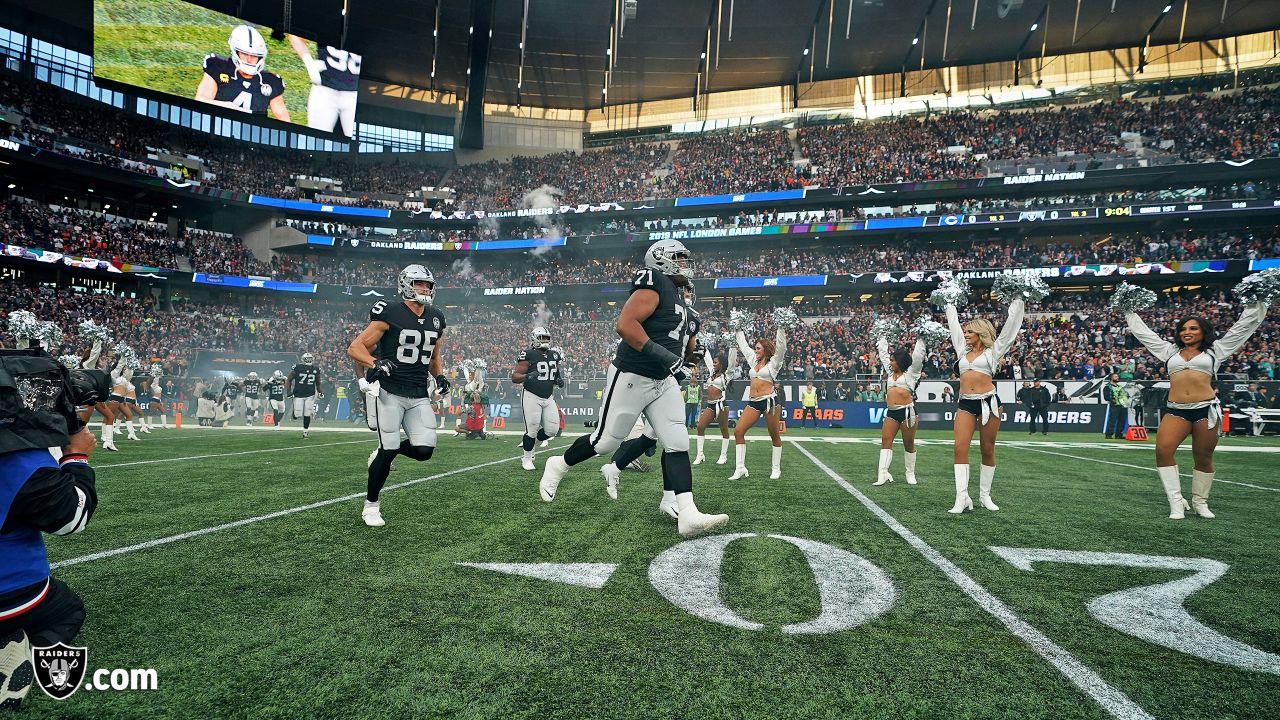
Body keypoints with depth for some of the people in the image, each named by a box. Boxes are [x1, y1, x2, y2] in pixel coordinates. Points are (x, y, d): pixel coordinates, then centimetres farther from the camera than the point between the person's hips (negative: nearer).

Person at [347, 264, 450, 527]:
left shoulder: (436, 319, 10)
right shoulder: (390, 314, -9)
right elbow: (355, 348, -8)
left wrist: (439, 376, 7)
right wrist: (375, 363, -26)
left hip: (419, 397, 5)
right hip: (390, 393, -5)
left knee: (424, 451, -6)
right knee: (389, 450, -5)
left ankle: (383, 453, 26)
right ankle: (371, 505, 18)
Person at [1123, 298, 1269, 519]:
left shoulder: (1215, 350, 15)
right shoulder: (1170, 351, 19)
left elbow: (1244, 326, 17)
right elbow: (1144, 333, 25)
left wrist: (1257, 304, 18)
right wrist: (1130, 313, 29)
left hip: (1206, 409, -1)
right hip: (1175, 410, 1)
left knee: (1203, 458, 5)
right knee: (1162, 450, -18)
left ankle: (1200, 502, 23)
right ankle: (1176, 501, -9)